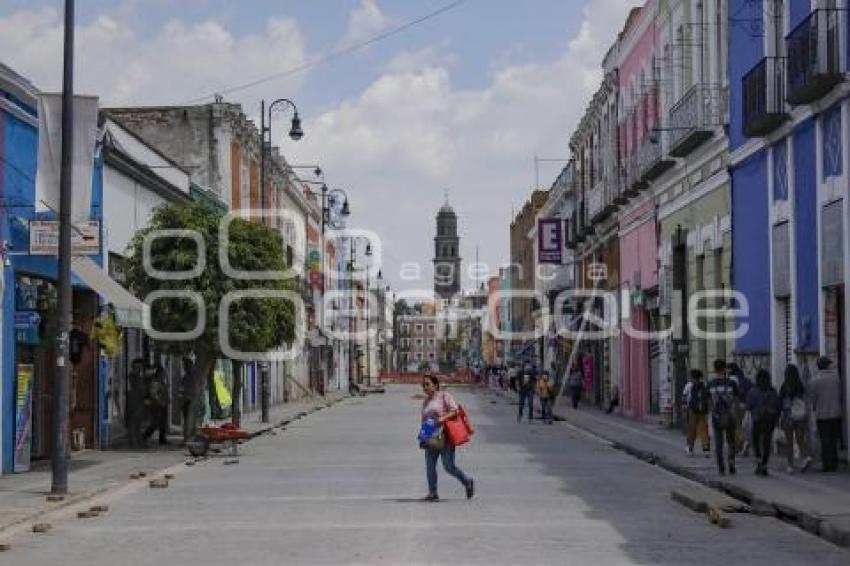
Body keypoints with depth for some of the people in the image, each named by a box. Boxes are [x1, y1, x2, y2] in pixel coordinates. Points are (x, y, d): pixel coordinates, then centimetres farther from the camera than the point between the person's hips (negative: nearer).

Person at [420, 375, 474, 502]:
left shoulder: (444, 396, -3)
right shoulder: (425, 401, 17)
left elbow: (455, 410, -10)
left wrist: (444, 417, -24)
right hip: (431, 438, 7)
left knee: (449, 466, -7)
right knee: (429, 466, -2)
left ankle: (467, 482, 14)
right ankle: (432, 493, 2)